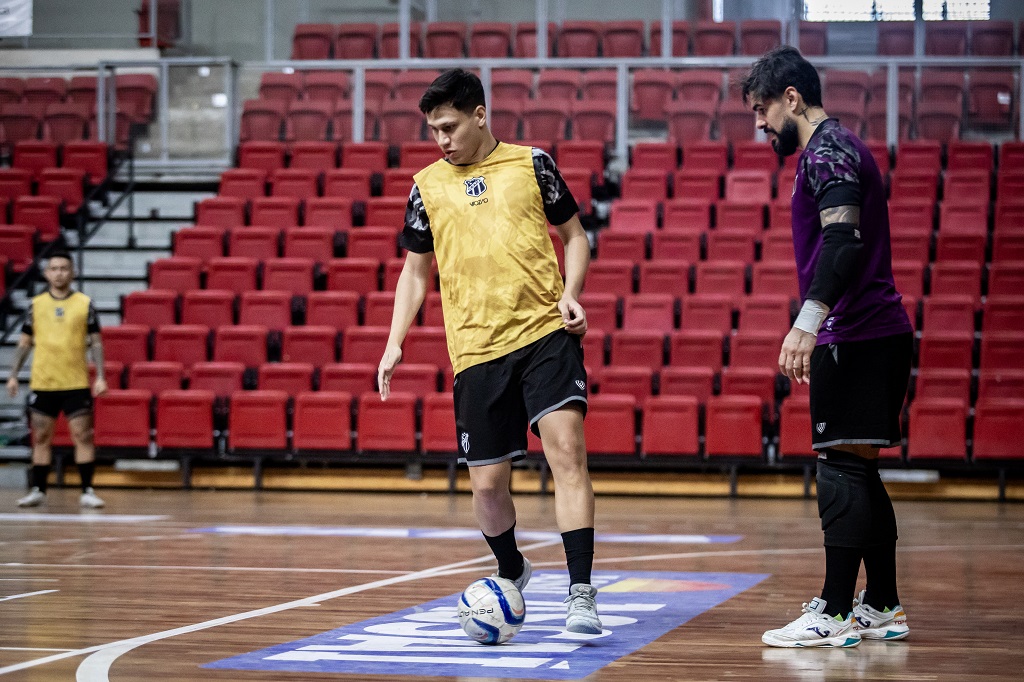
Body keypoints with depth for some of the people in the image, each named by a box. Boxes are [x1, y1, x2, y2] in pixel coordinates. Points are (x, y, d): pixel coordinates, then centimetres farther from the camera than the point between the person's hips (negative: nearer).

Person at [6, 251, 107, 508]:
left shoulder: (84, 303, 1)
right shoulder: (37, 304, 6)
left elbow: (96, 342, 3)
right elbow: (24, 342, 11)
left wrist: (100, 377, -6)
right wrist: (13, 375, 3)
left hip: (76, 383, -2)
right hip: (42, 383, 2)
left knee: (83, 436, -4)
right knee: (41, 437, 6)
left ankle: (87, 492, 1)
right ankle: (38, 490, 14)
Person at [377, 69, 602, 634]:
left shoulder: (530, 163, 6)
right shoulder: (427, 185, 10)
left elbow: (574, 234, 13)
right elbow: (415, 270, 18)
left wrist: (571, 293, -5)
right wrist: (394, 343, 7)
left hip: (546, 333, -2)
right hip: (476, 350, 2)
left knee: (566, 448, -19)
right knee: (486, 483, 4)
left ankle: (580, 593, -20)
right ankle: (512, 574, 34)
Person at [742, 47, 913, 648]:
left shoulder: (827, 149, -10)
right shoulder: (842, 147, 22)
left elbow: (845, 239, -23)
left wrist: (808, 321, -30)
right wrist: (817, 326, 29)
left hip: (854, 337, -10)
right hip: (880, 330, 10)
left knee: (841, 468, -10)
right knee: (857, 472, 12)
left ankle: (836, 614, -10)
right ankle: (883, 608, 16)